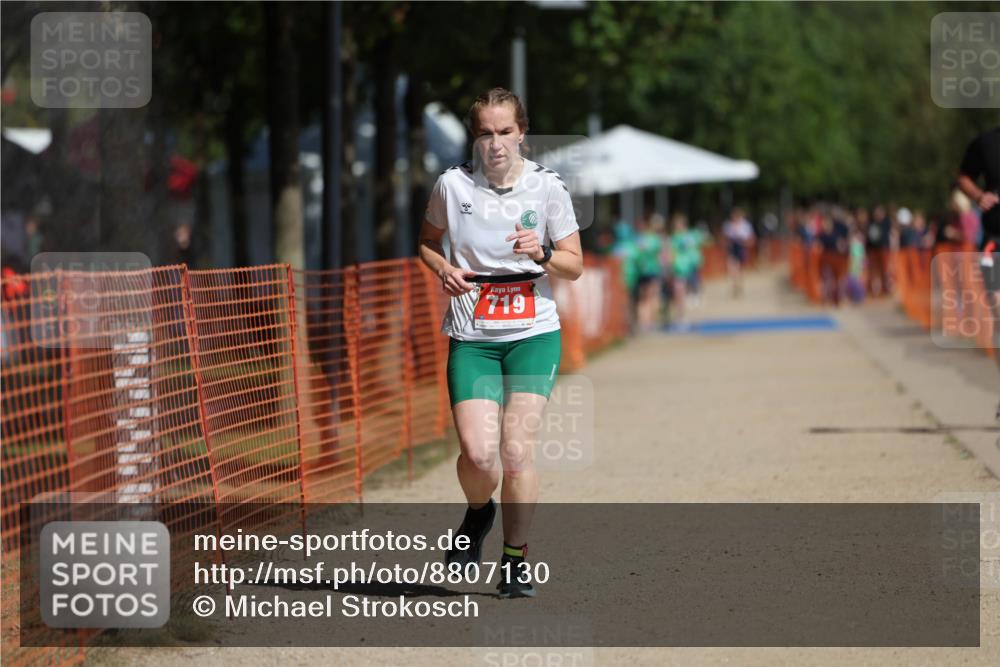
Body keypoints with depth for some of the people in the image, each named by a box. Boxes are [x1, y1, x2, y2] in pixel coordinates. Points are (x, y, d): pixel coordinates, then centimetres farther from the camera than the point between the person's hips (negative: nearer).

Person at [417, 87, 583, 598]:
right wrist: (443, 269, -5)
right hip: (471, 339, 0)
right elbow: (426, 241, 16)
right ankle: (478, 513, 22)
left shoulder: (547, 188, -1)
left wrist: (540, 253, -16)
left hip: (534, 332, 0)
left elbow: (574, 265, 5)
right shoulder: (452, 185, 0)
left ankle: (516, 557, 7)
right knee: (477, 454, -14)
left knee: (516, 450, -11)